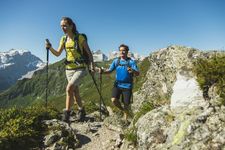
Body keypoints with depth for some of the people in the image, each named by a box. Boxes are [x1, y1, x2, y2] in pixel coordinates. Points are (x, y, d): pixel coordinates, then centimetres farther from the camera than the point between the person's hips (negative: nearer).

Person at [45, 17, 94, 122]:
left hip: (80, 68, -6)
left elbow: (89, 53, -5)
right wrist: (50, 48, -9)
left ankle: (67, 113, -7)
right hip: (69, 69, 6)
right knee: (75, 91, 12)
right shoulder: (63, 39, 7)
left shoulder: (80, 37, -9)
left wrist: (91, 64, -17)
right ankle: (81, 111, 30)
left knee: (69, 88, -21)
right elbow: (57, 53, 9)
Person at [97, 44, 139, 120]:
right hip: (117, 84, 2)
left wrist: (133, 71, -36)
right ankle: (123, 110, 16)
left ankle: (125, 119, 29)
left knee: (126, 104, 4)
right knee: (114, 100, -16)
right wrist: (102, 71, -15)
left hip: (127, 86, -2)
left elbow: (137, 74, -13)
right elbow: (109, 70, 5)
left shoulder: (131, 62, -5)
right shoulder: (116, 61, 5)